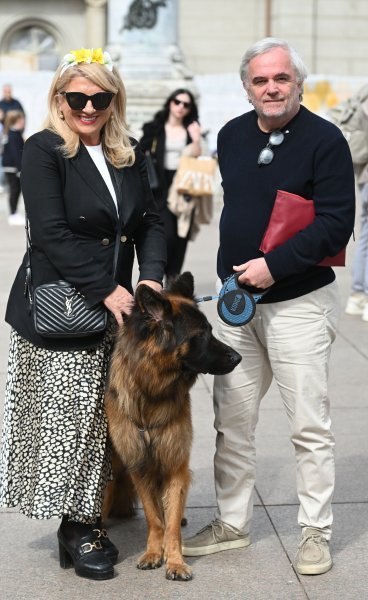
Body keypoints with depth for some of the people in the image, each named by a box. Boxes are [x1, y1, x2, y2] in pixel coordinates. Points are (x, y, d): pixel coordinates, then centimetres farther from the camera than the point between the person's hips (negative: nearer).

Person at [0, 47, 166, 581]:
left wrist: (152, 277, -8)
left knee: (100, 422, 8)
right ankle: (76, 529, 14)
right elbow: (53, 234, -15)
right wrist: (106, 289, -17)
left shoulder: (130, 155, 11)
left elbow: (150, 222, 10)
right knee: (67, 421, 0)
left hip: (115, 308, 5)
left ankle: (86, 521, 21)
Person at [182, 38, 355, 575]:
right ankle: (232, 524, 24)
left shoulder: (325, 140, -10)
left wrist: (274, 265, -21)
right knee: (231, 420, 11)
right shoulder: (232, 136, 9)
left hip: (299, 301, -6)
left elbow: (336, 225, -15)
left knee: (309, 425, 0)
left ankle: (315, 532, 14)